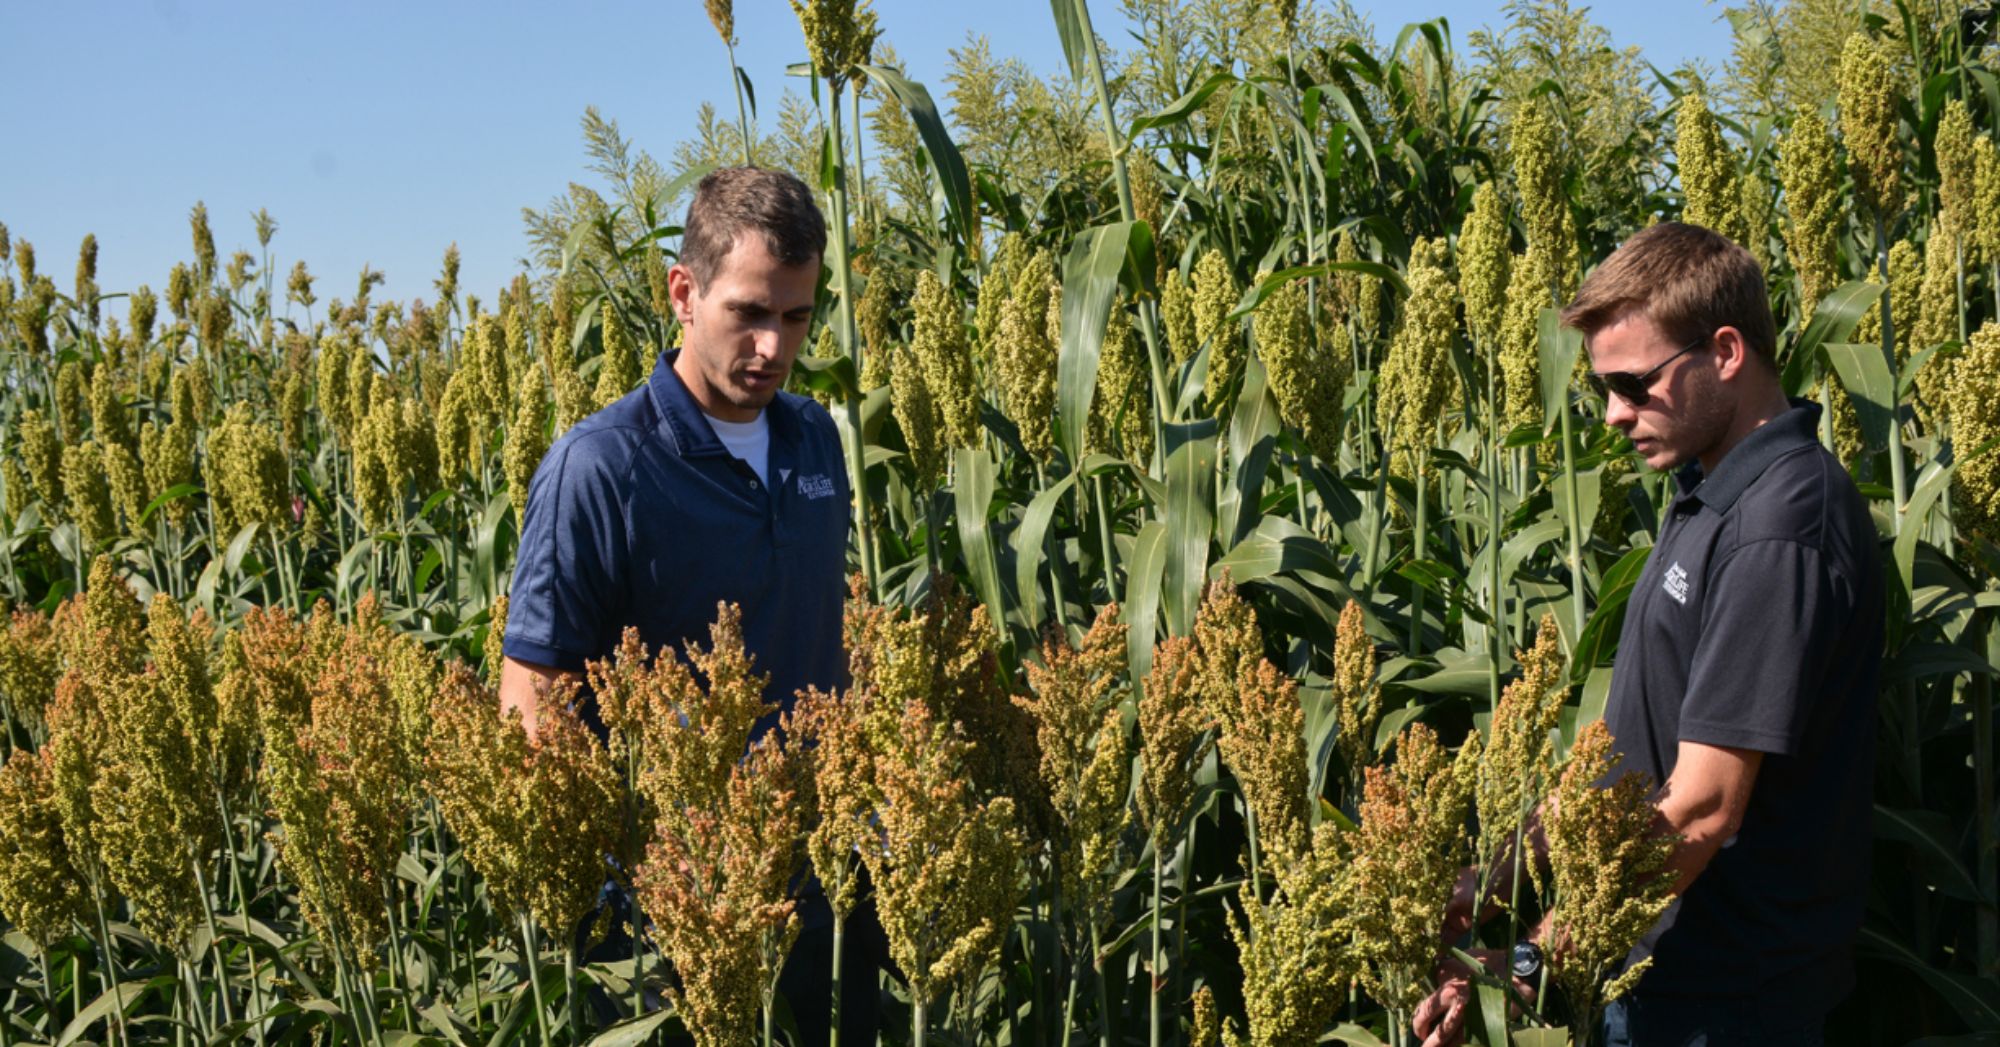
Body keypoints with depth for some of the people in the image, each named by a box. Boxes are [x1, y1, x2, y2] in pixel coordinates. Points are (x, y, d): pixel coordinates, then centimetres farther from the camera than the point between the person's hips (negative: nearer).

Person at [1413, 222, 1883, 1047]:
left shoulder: (1780, 529, -23)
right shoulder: (1709, 494, 6)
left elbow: (1700, 810, -25)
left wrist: (1525, 962, -22)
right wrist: (1501, 877, 5)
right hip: (1648, 966, 8)